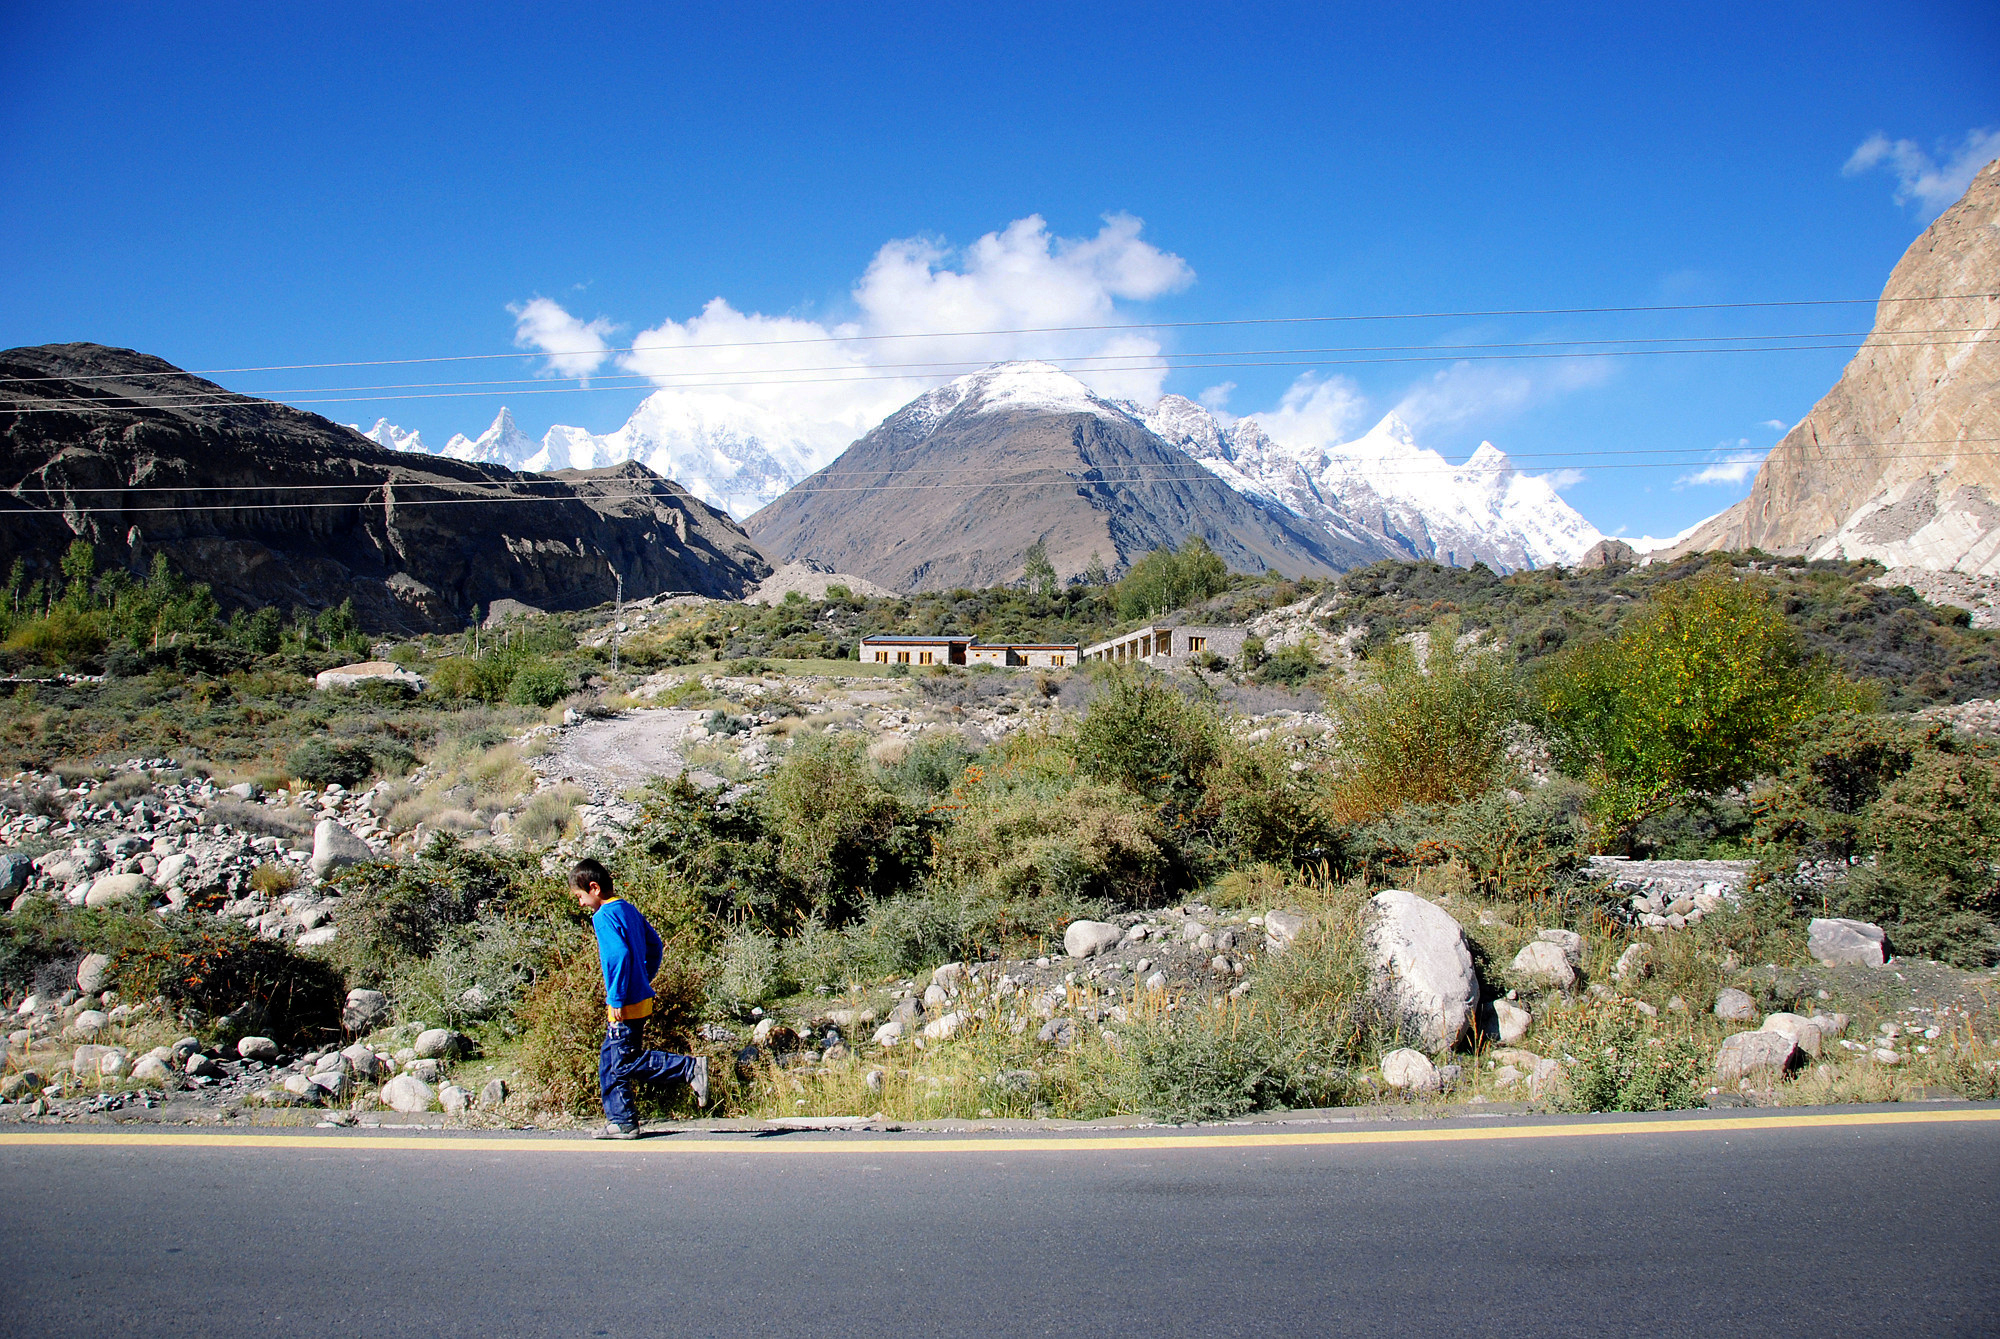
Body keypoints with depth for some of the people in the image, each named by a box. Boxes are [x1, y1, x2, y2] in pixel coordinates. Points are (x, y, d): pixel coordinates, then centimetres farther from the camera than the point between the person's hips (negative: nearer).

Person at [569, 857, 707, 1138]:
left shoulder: (604, 917, -14)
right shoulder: (629, 909, 14)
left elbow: (619, 955, -24)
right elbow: (654, 944, 19)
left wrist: (617, 999, -21)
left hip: (626, 1005, -10)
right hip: (642, 997, 10)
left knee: (626, 1061, -6)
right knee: (610, 1062, 14)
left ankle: (691, 1067, -11)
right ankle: (622, 1121, 16)